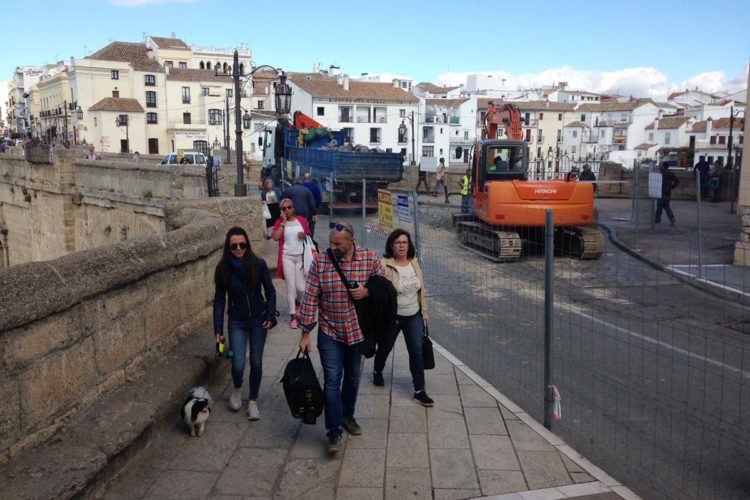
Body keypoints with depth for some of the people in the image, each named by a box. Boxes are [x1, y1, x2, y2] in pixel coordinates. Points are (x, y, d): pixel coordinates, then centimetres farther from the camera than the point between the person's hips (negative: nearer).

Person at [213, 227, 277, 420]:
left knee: (256, 362, 8)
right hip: (237, 322, 0)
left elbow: (270, 291, -1)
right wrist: (218, 329, -7)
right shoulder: (223, 269, -10)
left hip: (259, 321, 0)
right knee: (238, 364, -7)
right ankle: (237, 390, 27)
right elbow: (219, 300, -4)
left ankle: (253, 401, 28)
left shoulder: (259, 264, -11)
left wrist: (271, 316, -9)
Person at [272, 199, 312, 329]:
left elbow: (309, 236, 14)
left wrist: (304, 235, -9)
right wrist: (284, 222, -15)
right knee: (291, 287, -4)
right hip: (287, 257, -2)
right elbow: (275, 237, -18)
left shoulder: (301, 220, 5)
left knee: (301, 288, 1)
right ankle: (293, 317, 5)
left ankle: (298, 303, 36)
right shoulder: (279, 222, -1)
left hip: (301, 256, 2)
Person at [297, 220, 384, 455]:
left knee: (353, 377, 18)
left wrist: (368, 291, -19)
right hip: (330, 332, -2)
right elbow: (310, 298, -9)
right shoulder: (320, 261, -11)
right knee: (332, 380, -5)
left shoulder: (369, 258, -8)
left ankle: (347, 415, 40)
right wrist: (306, 332, -10)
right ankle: (334, 431, 5)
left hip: (358, 330, 2)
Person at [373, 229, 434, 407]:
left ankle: (419, 391, 7)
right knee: (385, 348, 18)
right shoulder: (384, 266, -17)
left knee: (417, 351, -1)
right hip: (392, 316, -4)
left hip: (414, 316, 4)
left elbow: (421, 289, 9)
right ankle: (377, 372, 47)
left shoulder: (414, 263, 2)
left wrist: (424, 312, 10)